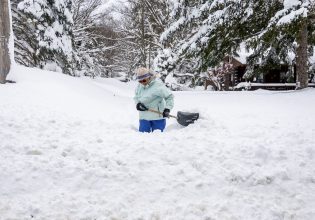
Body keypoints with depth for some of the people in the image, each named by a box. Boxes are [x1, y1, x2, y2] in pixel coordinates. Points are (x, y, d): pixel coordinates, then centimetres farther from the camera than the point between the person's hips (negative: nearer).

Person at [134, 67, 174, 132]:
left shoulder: (157, 85, -14)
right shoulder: (139, 86, 4)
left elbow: (169, 96, -10)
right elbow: (136, 97, 17)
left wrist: (167, 109, -20)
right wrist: (138, 104, -5)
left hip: (157, 116, -5)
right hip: (144, 117, 5)